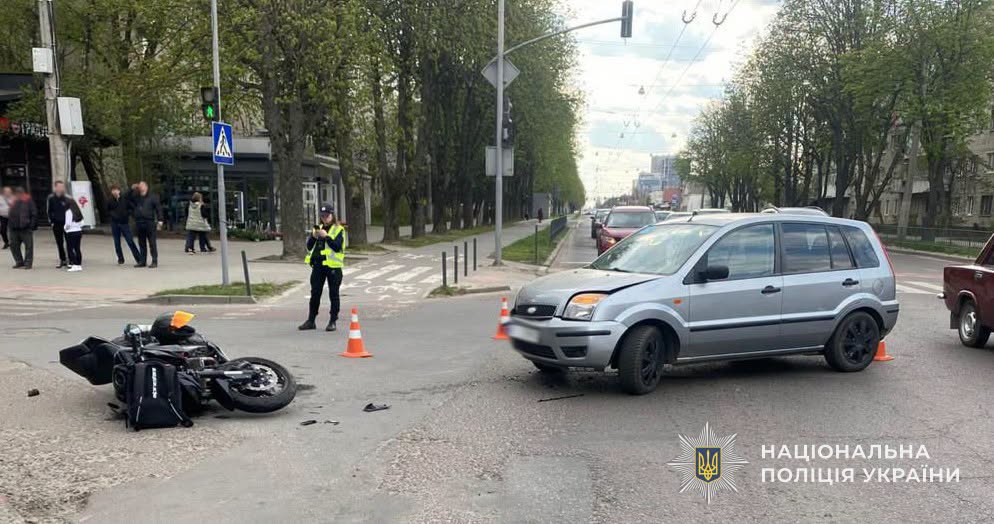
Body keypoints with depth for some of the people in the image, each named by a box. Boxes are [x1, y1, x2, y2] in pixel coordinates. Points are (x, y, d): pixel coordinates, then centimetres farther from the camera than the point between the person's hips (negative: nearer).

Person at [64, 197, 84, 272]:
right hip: (79, 231, 7)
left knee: (70, 249, -1)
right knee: (77, 249, 10)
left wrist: (65, 228, 3)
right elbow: (82, 223, 9)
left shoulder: (68, 211, -12)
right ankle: (79, 265, 12)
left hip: (71, 233, -7)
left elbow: (68, 223, -15)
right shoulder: (78, 211, 7)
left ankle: (74, 265, -6)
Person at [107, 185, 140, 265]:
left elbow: (131, 208, 5)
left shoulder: (125, 199, -4)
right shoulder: (110, 201, 2)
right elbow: (107, 211, 14)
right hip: (114, 224, 2)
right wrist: (112, 214, -2)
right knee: (117, 242, 7)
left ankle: (138, 258, -2)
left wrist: (127, 214, -9)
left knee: (130, 241, -5)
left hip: (124, 223, -2)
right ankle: (120, 258, 19)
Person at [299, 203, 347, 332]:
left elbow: (338, 247, -15)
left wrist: (326, 236, -21)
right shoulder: (318, 228, 14)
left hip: (333, 266, -5)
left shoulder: (338, 230, -2)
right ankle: (311, 320, 17)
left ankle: (333, 321, 10)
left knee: (333, 294, 2)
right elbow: (309, 246, 9)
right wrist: (314, 236, -8)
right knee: (315, 293, 9)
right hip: (318, 265, 5)